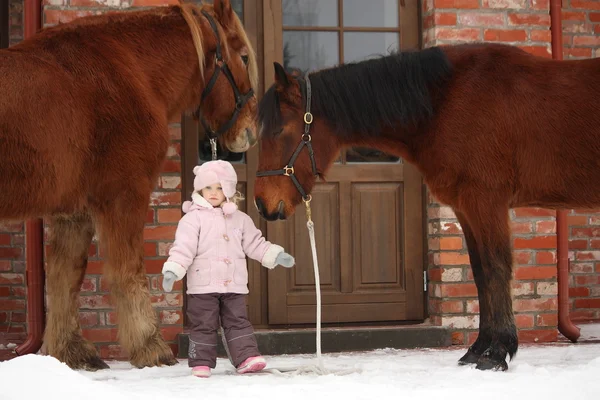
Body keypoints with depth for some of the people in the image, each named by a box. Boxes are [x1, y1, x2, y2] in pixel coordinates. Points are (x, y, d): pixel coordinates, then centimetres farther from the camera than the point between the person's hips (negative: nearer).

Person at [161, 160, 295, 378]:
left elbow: (255, 244, 18)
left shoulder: (240, 219, 11)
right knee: (203, 325, 1)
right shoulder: (194, 218, -3)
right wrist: (172, 270, -23)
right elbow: (183, 247, -12)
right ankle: (201, 364, 7)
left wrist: (276, 255, 10)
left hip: (233, 285, 4)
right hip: (203, 286, -3)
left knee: (238, 322, 4)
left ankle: (247, 357, 3)